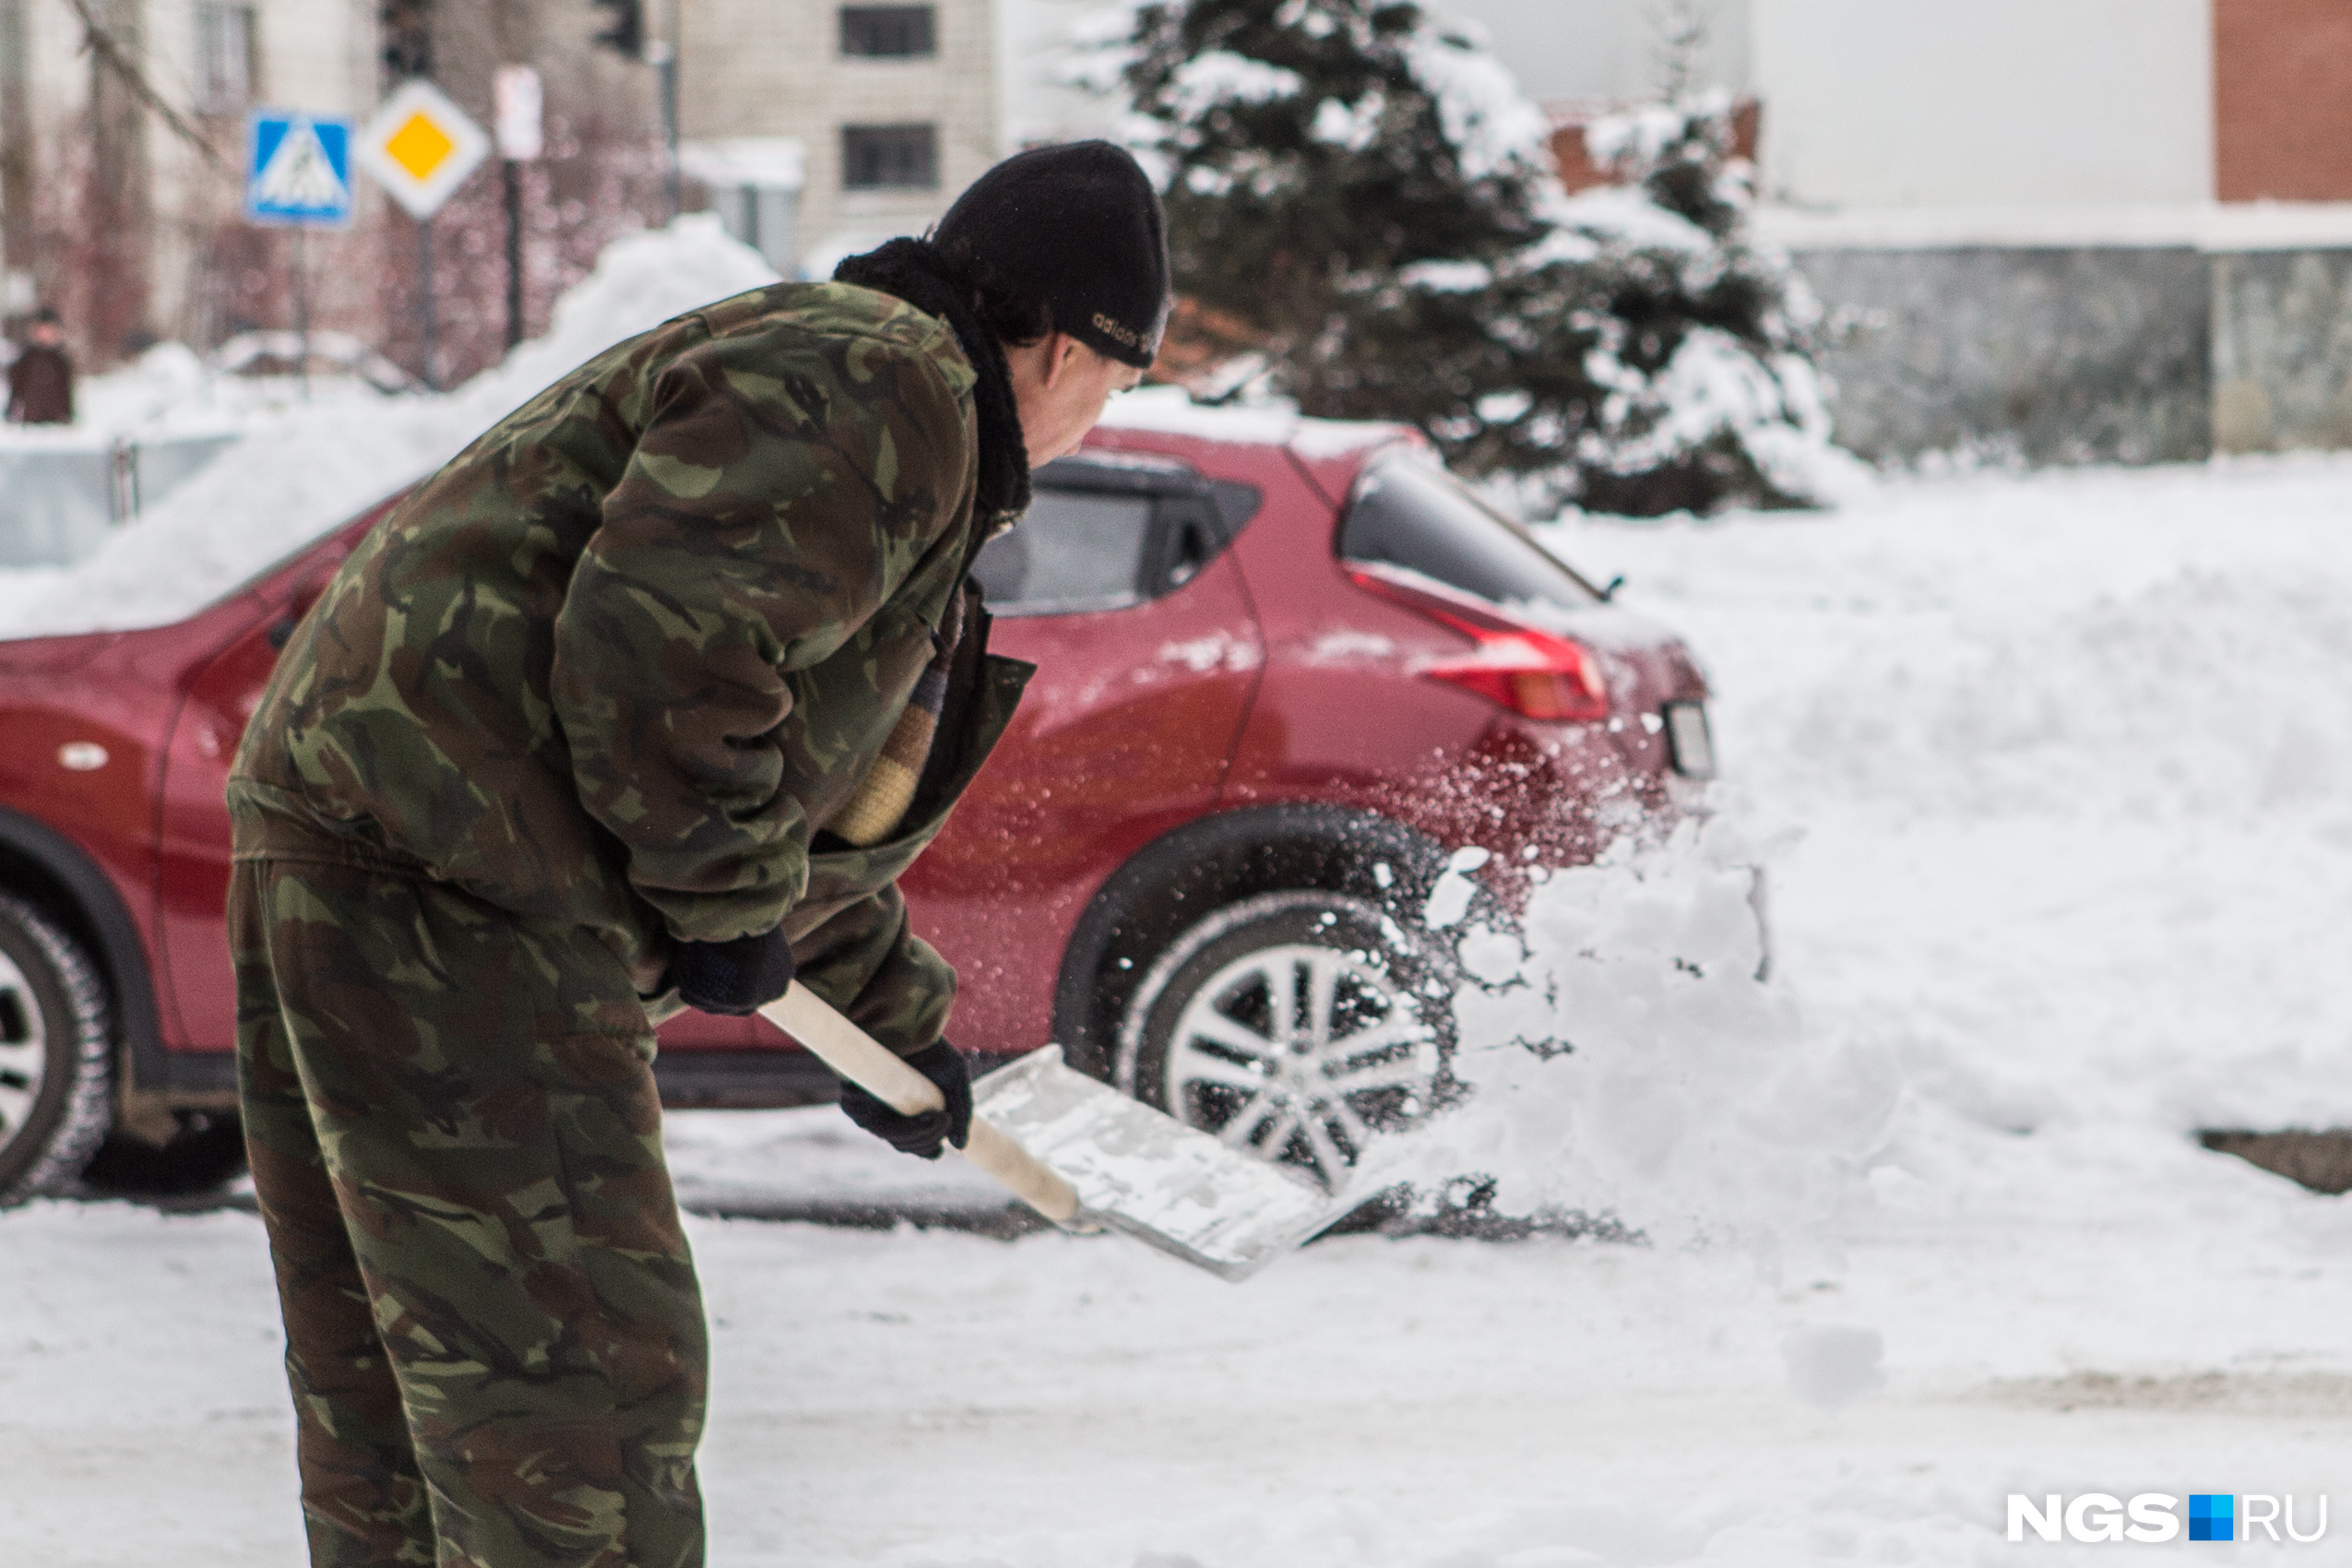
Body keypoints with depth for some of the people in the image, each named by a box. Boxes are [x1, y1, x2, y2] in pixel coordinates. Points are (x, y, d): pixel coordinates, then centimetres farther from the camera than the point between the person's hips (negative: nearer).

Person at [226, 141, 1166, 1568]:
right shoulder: (880, 390, -10)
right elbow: (660, 645, -24)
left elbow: (807, 781, 36)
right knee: (577, 1376, -10)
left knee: (393, 1393, 17)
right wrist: (732, 902, -12)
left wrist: (897, 1018, 41)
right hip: (449, 895, -11)